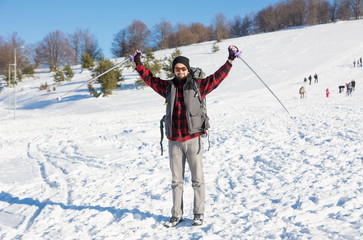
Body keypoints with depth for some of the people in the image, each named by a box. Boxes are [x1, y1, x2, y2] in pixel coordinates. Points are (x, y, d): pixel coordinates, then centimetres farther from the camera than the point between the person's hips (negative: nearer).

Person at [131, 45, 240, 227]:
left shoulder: (198, 85, 2)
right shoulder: (168, 87, 10)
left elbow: (218, 76, 2)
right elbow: (150, 78, 20)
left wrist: (230, 59, -2)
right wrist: (138, 63, 19)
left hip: (193, 139, -3)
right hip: (174, 141, 3)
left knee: (197, 178, 4)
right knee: (176, 180, 11)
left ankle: (199, 214, 16)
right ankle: (176, 214, 21)